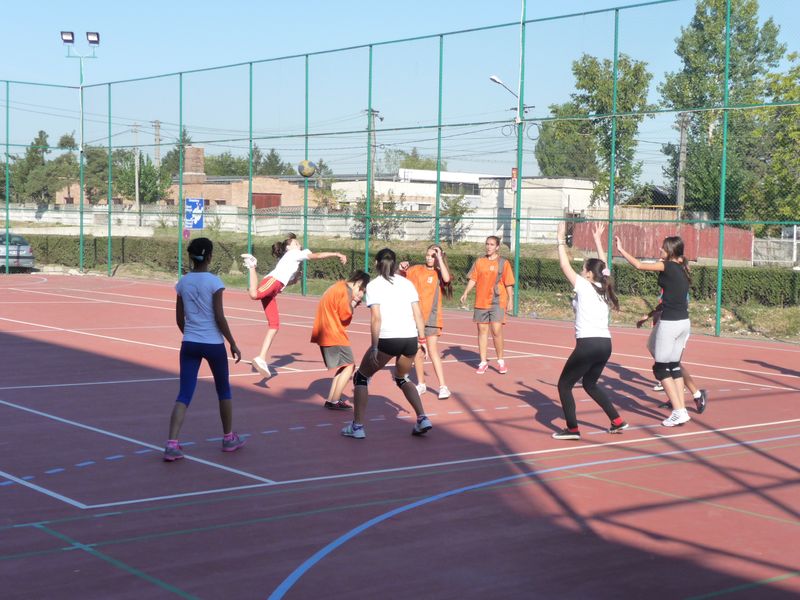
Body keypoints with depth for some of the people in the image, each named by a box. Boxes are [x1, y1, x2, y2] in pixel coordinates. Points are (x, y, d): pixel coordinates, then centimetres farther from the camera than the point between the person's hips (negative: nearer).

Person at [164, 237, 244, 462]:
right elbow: (219, 318, -11)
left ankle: (172, 444, -14)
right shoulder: (214, 282, -11)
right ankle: (229, 438, 29)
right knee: (224, 391, 17)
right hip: (213, 344, -3)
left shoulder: (183, 283, 3)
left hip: (189, 343, 3)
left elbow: (180, 318, 9)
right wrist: (233, 343, -2)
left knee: (184, 395, 0)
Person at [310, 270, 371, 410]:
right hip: (334, 335, -10)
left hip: (324, 334, 10)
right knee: (349, 366, -5)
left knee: (342, 367, 15)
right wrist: (353, 304, -1)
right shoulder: (345, 290, -13)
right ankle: (334, 401, -7)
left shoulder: (337, 287, 18)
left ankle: (331, 400, 11)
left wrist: (353, 303, 5)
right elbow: (345, 316, -15)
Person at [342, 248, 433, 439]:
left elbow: (376, 319, -8)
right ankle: (422, 419, 16)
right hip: (410, 339, 5)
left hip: (388, 339, -4)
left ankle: (357, 426, 10)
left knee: (361, 377, 16)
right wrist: (422, 340, 14)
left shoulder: (374, 285, 2)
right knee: (402, 378, 30)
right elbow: (418, 315, 8)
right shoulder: (407, 283, 14)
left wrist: (374, 347, -9)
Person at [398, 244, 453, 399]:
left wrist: (439, 258, -18)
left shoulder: (439, 273, 0)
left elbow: (446, 279, -23)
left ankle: (443, 387, -12)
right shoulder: (416, 270, 6)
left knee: (432, 351, -13)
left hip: (431, 318, -3)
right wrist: (402, 270, -4)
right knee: (418, 352, 9)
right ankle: (421, 384, 24)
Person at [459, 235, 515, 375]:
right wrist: (466, 293, -3)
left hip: (497, 302, -3)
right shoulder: (479, 262, 9)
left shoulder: (503, 263, 1)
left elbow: (508, 284, 1)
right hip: (481, 301, 3)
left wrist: (510, 299, -7)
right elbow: (473, 279, 9)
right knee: (482, 330, 6)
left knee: (496, 331, -11)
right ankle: (483, 362, 13)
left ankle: (501, 361, 5)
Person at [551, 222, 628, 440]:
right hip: (605, 344, 8)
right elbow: (602, 267, 28)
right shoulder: (603, 289, 11)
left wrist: (561, 240, 5)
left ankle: (572, 429, 0)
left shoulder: (584, 287, -6)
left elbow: (564, 265, -2)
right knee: (590, 384, 26)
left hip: (588, 344, -8)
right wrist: (597, 240, 33)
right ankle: (617, 421, 24)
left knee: (564, 384, 5)